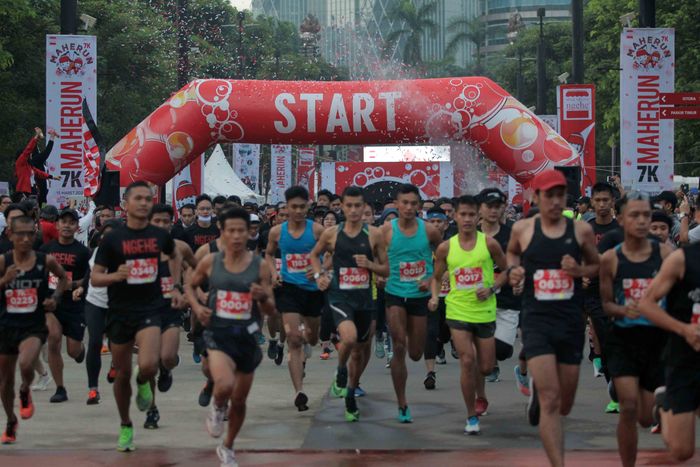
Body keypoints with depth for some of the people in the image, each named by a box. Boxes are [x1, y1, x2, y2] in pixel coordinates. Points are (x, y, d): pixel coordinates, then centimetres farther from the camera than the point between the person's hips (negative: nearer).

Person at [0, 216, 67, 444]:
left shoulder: (45, 261, -6)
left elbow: (63, 277, 15)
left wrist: (55, 297, 0)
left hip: (34, 326, -2)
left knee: (26, 364, -30)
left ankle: (25, 393, 6)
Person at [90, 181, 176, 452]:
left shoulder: (160, 236, 2)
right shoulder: (113, 239, -4)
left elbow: (174, 254, 26)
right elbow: (94, 278, -5)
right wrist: (115, 275, -24)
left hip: (150, 310, 0)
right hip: (120, 312, 0)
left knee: (148, 365, -24)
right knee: (122, 374, 10)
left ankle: (143, 384, 14)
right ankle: (125, 427, 32)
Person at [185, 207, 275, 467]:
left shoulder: (259, 266, -4)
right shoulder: (210, 262, -4)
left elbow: (271, 311, 0)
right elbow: (190, 285, 14)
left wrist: (263, 297, -22)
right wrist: (196, 307, -4)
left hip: (246, 335, 2)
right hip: (218, 332, -2)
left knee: (239, 400, 14)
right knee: (225, 385, -30)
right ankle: (218, 409, 7)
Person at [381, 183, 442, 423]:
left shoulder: (429, 230, -5)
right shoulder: (387, 230, -7)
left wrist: (433, 279, -4)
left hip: (420, 295, 1)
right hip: (395, 294, -1)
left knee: (416, 354, 7)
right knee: (399, 347, -12)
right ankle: (402, 405, -3)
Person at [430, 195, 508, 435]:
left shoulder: (489, 243, -5)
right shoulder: (445, 248, -1)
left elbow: (506, 271, 5)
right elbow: (437, 277, 11)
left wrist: (492, 289, -11)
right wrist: (435, 297, -8)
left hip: (485, 312, 0)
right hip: (458, 311, 0)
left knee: (486, 368, 5)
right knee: (467, 361, -12)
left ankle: (479, 395, 43)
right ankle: (471, 416, 2)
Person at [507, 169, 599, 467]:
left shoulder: (582, 230, 0)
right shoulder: (523, 229, 0)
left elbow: (597, 267, 12)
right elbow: (511, 252, 22)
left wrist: (580, 270, -9)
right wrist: (513, 269, 1)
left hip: (571, 322, 2)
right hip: (537, 320, -2)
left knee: (564, 405, 14)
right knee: (550, 400, -16)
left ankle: (538, 390, 50)